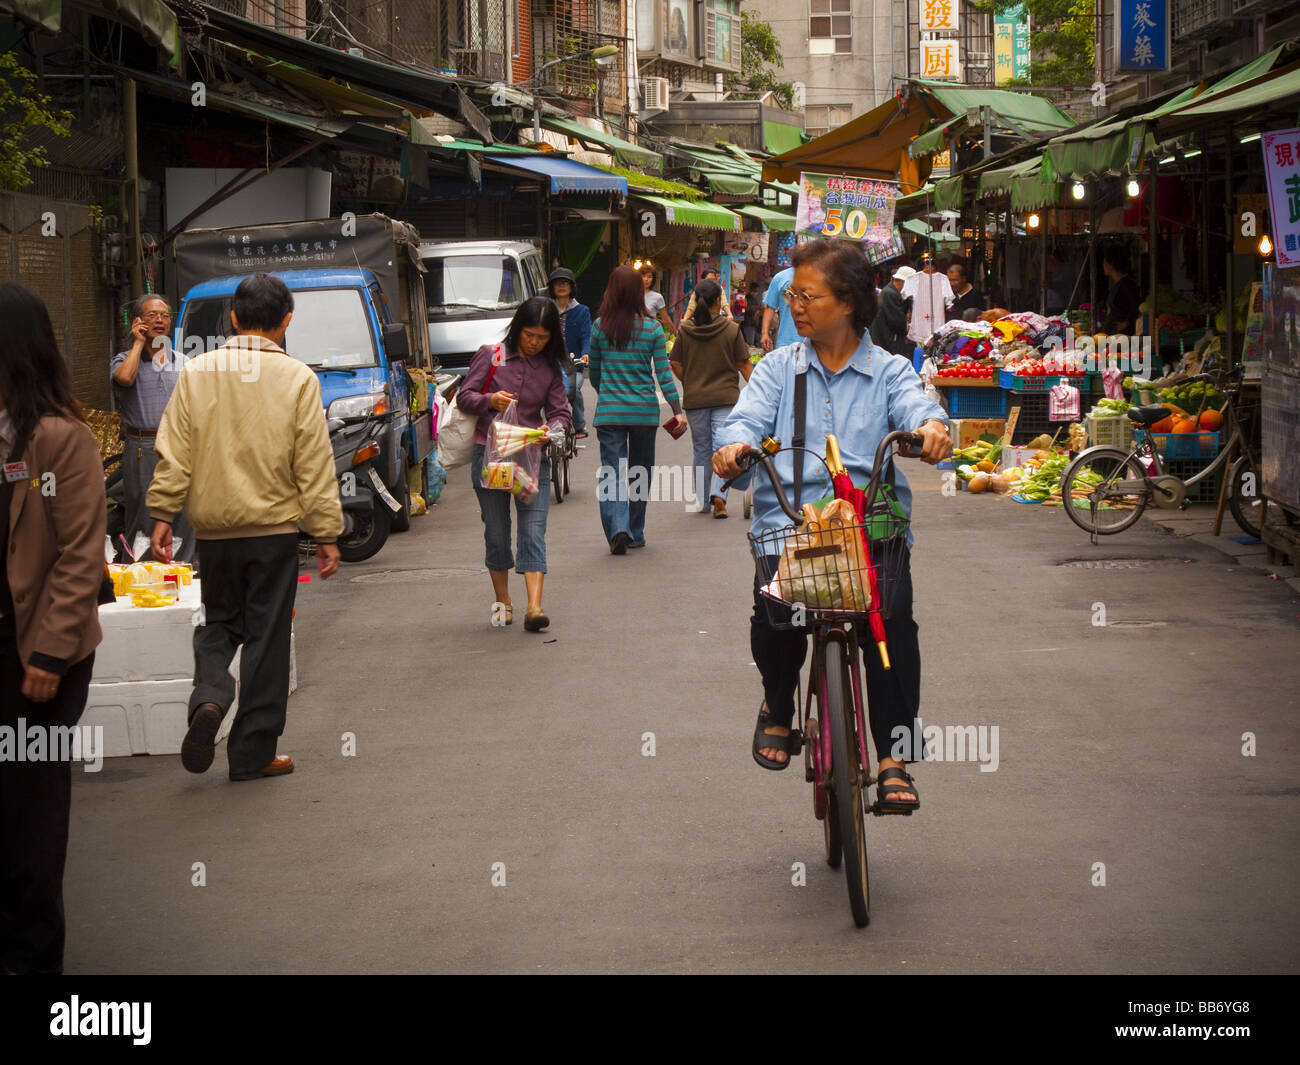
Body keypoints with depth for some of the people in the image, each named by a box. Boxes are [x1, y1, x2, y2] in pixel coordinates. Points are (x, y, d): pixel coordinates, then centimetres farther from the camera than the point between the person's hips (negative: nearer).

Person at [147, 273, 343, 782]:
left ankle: (209, 697, -10)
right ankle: (252, 754, 10)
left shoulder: (197, 372, -1)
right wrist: (327, 534, 0)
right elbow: (314, 466, -5)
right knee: (266, 636, 6)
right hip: (274, 526, -2)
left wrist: (163, 514, 6)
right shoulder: (297, 378, -7)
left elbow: (174, 454, -1)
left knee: (219, 622, 18)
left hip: (214, 528, 2)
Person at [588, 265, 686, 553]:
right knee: (640, 473, 15)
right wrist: (678, 410, -1)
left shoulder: (600, 327, -3)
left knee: (612, 473, -1)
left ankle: (618, 528, -22)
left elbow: (594, 372, 9)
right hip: (645, 410, 1)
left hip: (609, 411, -1)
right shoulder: (652, 328, -3)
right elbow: (663, 373, -5)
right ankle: (636, 534, 23)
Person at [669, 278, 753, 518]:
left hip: (695, 399, 2)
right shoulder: (731, 329, -7)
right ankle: (718, 495, -20)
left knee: (701, 449, 14)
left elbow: (676, 364, 0)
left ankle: (702, 500, 20)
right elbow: (744, 364, -4)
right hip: (726, 397, -2)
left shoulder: (685, 330, -2)